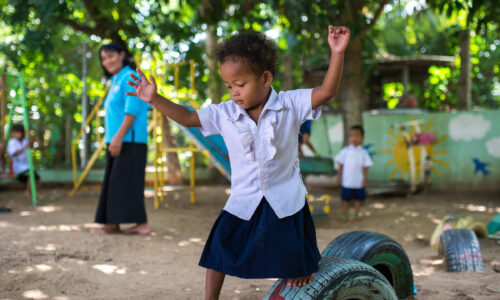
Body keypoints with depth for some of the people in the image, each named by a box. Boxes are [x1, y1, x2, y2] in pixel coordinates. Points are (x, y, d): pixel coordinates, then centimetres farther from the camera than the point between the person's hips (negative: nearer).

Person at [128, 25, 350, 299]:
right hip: (243, 201, 2)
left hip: (286, 201, -2)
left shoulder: (289, 105, -10)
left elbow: (326, 91, -17)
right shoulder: (224, 114, -3)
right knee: (220, 246, 2)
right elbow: (188, 118, 3)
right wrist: (155, 100, -6)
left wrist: (337, 53, -29)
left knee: (294, 261, 4)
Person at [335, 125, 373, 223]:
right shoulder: (345, 151, -3)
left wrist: (365, 179, -3)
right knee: (345, 199, 7)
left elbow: (365, 167, 0)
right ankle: (344, 216, 18)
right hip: (346, 181, 0)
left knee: (358, 199, 10)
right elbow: (340, 164, 2)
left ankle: (356, 216, 23)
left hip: (359, 181, 0)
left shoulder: (363, 152, -3)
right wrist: (339, 176, -1)